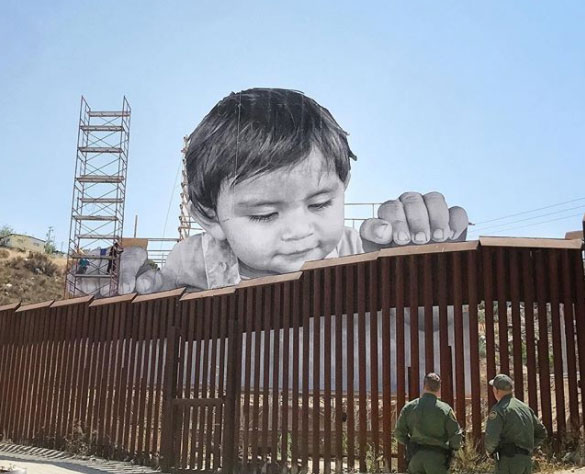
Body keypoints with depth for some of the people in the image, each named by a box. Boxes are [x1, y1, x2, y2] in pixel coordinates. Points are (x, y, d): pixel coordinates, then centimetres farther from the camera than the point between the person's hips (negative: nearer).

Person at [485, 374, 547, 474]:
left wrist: (490, 450, -2)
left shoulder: (499, 409, -12)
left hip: (509, 460, -8)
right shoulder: (525, 407, 13)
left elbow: (491, 438, -23)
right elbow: (542, 433, 20)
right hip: (526, 459, 8)